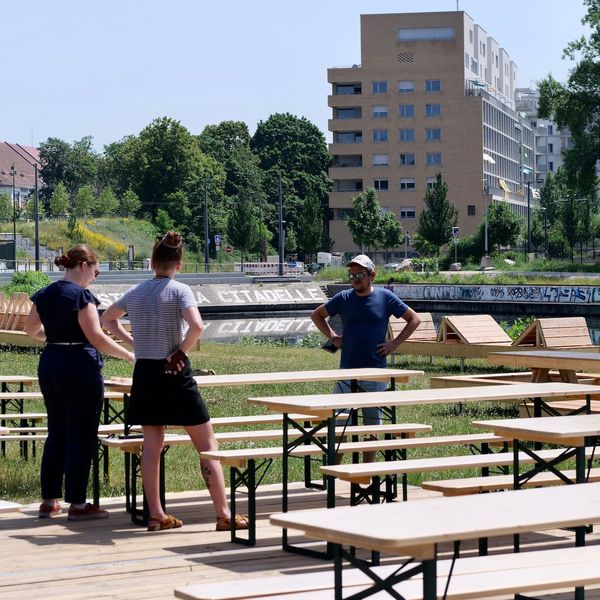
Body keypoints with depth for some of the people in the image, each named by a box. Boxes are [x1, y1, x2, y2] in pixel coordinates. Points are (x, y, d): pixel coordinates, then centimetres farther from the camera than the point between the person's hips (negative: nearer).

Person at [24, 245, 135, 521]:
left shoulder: (44, 294, 9)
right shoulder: (81, 295, -13)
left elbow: (31, 329, 22)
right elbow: (96, 336, -18)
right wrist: (130, 356, -12)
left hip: (50, 364, 8)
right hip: (80, 367, -8)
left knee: (56, 434, 15)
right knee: (81, 437, 0)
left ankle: (49, 501, 17)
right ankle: (77, 504, 3)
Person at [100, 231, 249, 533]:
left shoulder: (135, 292, 7)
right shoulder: (179, 290, -10)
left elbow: (107, 319, 22)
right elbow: (197, 325, -25)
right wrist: (181, 351, -10)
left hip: (144, 373, 5)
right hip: (174, 373, -5)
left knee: (151, 445, 10)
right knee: (207, 445, 1)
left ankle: (156, 515, 11)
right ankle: (224, 514, 1)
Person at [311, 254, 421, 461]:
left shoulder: (385, 297, 0)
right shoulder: (343, 298, 3)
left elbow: (414, 319, 8)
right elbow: (317, 315, 18)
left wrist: (394, 343, -1)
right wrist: (332, 337, 5)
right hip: (347, 370, 1)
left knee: (372, 424, 8)